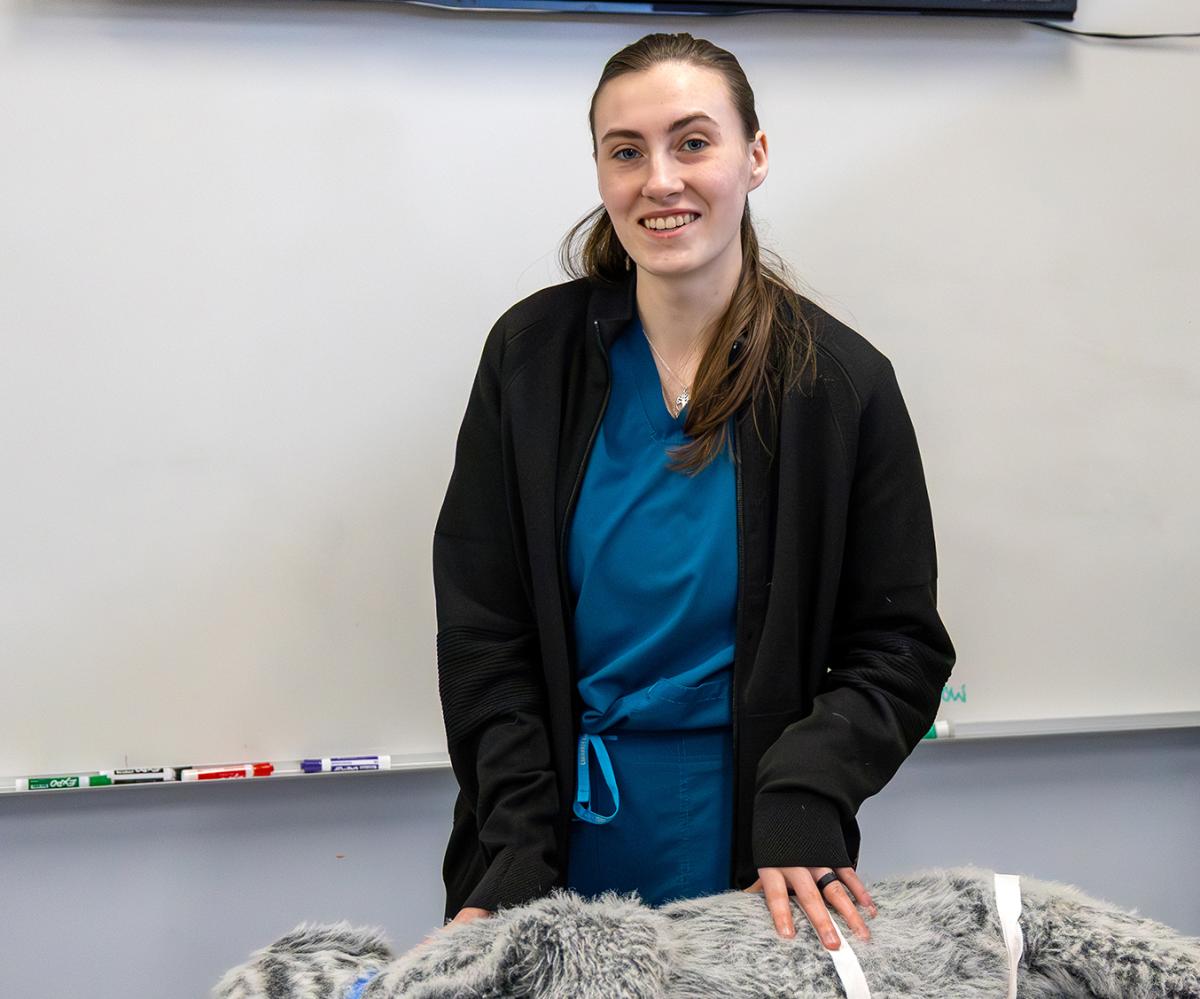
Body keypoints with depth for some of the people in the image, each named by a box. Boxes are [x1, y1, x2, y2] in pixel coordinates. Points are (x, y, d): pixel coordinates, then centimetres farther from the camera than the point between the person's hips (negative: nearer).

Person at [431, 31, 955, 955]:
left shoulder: (843, 383, -6)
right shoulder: (531, 353, -3)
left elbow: (901, 648, -3)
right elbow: (481, 632, -3)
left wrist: (802, 804, -20)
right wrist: (517, 858, -13)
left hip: (750, 859, -1)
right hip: (557, 855, 1)